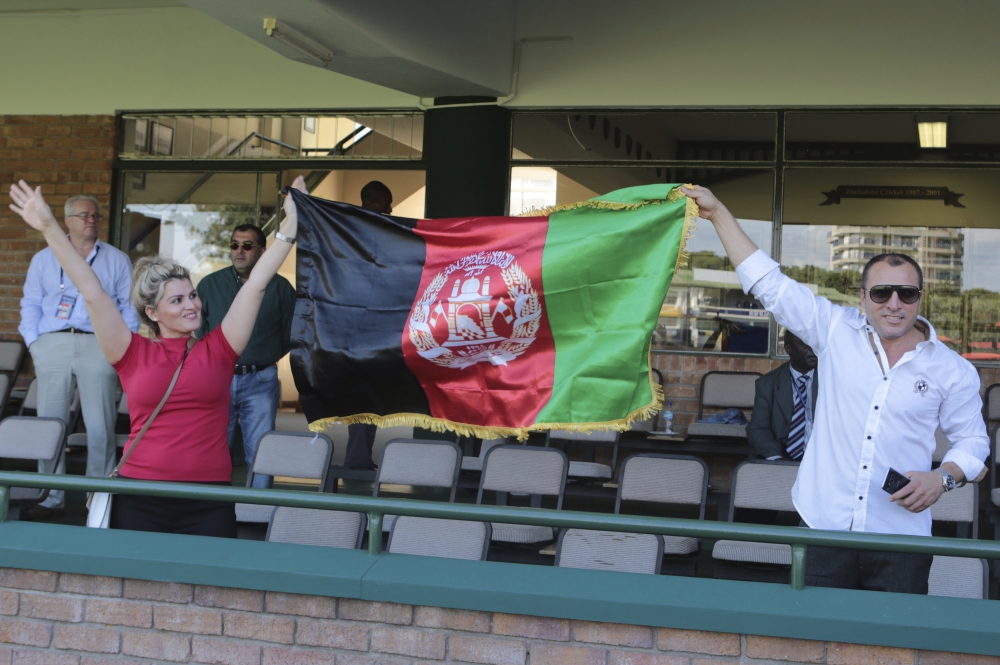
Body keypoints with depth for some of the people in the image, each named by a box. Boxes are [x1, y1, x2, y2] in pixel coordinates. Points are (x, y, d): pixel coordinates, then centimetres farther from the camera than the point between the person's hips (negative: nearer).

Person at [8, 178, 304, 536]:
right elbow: (93, 292, 0)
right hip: (140, 500, 0)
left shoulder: (217, 350, 5)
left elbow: (255, 286, 2)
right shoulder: (135, 354, 4)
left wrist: (289, 228, 0)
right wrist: (49, 227, -4)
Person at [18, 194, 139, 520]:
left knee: (100, 428, -5)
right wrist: (34, 343, 0)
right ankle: (51, 499, 5)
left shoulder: (117, 260, 13)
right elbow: (31, 304, 14)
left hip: (98, 346, -1)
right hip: (53, 345, 2)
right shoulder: (44, 259, 17)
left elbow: (129, 307, 9)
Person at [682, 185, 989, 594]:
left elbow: (972, 438, 13)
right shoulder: (836, 332, 3)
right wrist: (718, 214, 2)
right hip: (823, 528, 1)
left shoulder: (952, 370, 3)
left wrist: (944, 477, -7)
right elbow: (768, 283, 4)